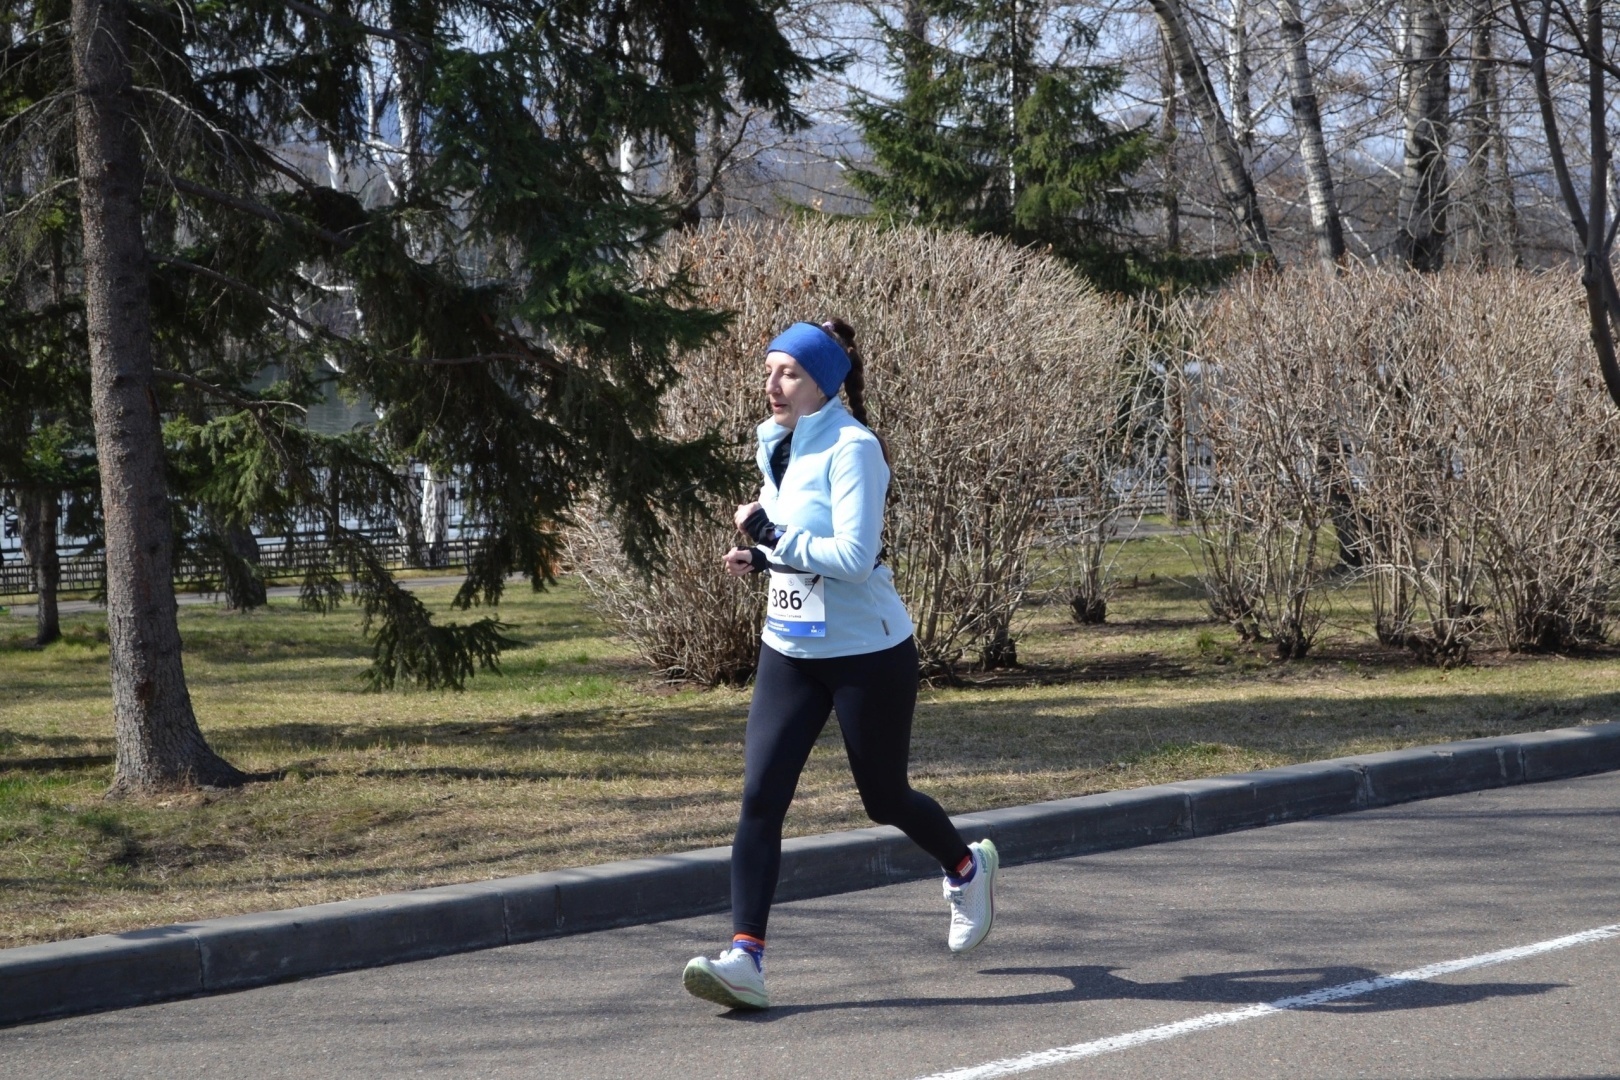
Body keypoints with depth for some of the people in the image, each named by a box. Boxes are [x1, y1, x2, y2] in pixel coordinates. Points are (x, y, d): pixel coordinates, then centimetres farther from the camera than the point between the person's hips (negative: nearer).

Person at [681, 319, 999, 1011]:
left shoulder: (853, 449, -17)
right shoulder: (775, 446, 8)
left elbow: (854, 556, -24)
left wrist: (772, 535, -21)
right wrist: (761, 557, 3)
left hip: (868, 653, -7)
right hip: (790, 650, 7)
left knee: (884, 798, 10)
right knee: (760, 797, -9)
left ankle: (966, 868, 42)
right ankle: (745, 958, -14)